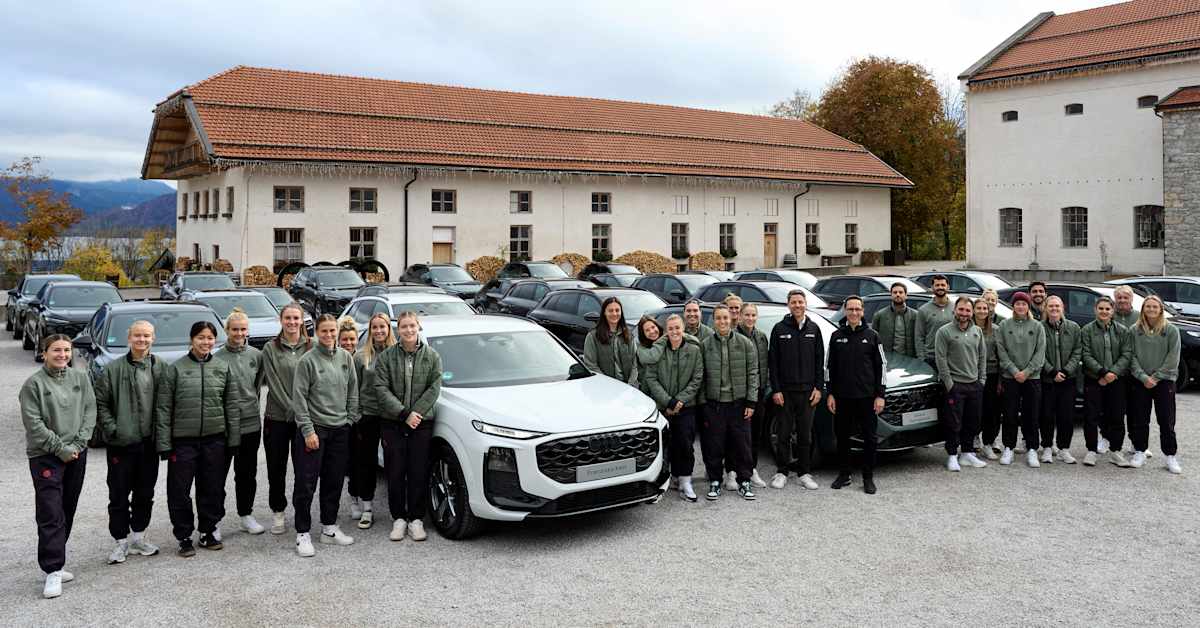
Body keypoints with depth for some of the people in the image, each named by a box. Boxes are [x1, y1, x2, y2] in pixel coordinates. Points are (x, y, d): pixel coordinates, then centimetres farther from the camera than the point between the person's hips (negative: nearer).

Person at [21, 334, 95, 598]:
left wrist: (78, 443, -7)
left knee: (67, 512, 11)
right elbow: (34, 423, -10)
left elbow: (90, 411, 5)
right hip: (45, 456, -5)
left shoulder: (80, 378, 7)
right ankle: (53, 572, -7)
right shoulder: (33, 384, -6)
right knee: (51, 515, -9)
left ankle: (54, 561, 23)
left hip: (77, 455, 5)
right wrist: (60, 448, -13)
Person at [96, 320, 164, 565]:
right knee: (119, 496, 4)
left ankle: (138, 536, 28)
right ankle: (121, 541, 15)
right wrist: (112, 430, -10)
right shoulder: (112, 369, -4)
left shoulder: (161, 368, 2)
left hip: (149, 443, 2)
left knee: (145, 494, 13)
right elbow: (101, 403, -1)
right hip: (121, 443, -2)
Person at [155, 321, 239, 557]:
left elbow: (232, 405, 7)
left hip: (215, 439, 2)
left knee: (213, 489, 10)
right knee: (180, 491, 2)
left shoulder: (223, 368, 5)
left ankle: (208, 533, 25)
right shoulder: (175, 369, -2)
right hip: (183, 440, -2)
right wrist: (164, 444, -7)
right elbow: (163, 408, -3)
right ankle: (184, 537, 16)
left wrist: (234, 438, 2)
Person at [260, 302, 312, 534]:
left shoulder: (311, 347, 3)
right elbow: (273, 384, -6)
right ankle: (277, 512, 22)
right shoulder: (270, 349, 0)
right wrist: (292, 410, -14)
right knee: (276, 468, 8)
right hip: (277, 417, 0)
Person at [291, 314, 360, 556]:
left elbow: (353, 392, 12)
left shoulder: (346, 358, 6)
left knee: (334, 482, 11)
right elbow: (299, 398, -8)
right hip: (314, 428, -5)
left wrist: (351, 419, 6)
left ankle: (329, 528, 23)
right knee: (306, 483, -3)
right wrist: (308, 430, -12)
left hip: (340, 429, 5)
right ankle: (302, 534, 5)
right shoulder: (308, 360, -7)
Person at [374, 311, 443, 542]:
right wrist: (404, 414, -14)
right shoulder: (386, 357, 1)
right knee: (395, 473, 3)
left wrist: (416, 412, -13)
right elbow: (381, 389, -6)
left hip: (422, 423, 0)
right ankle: (399, 518, 16)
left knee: (419, 473, 2)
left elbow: (434, 388, -2)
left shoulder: (432, 356, 4)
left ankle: (416, 519, 13)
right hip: (392, 423, 0)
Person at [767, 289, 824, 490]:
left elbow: (819, 360, 9)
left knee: (805, 434, 8)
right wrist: (775, 389, -7)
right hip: (785, 390, -2)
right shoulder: (779, 329, -1)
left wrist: (818, 387, 1)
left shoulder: (813, 329, 7)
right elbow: (772, 362, -2)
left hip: (807, 390, 2)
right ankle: (781, 472, 13)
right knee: (783, 434, 3)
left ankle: (805, 473, 17)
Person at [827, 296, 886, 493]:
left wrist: (880, 395, -4)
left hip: (867, 396, -1)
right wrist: (830, 394, 3)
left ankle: (868, 478, 11)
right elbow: (830, 367, 9)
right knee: (842, 436, 7)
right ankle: (844, 475, 19)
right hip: (842, 396, 2)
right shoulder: (836, 336, 7)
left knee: (869, 437, 2)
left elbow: (881, 366, 3)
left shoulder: (872, 336, 3)